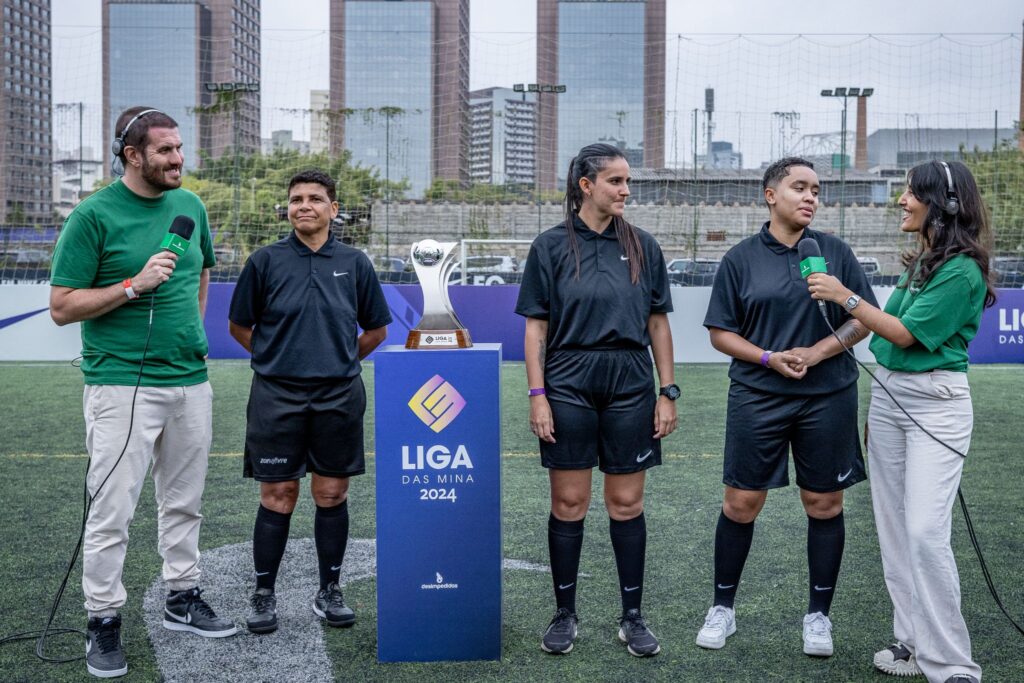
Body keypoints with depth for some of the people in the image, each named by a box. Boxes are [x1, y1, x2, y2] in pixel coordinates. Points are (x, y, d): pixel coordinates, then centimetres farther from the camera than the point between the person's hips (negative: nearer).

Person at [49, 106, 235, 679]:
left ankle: (183, 600, 29)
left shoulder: (191, 206, 9)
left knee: (184, 502, 15)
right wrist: (135, 286, -18)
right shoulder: (93, 216, -8)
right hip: (122, 383, -6)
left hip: (191, 380, 6)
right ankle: (104, 622, 9)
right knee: (112, 511, -4)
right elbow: (62, 307, -9)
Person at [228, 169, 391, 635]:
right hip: (277, 397, -1)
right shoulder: (266, 261, 1)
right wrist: (277, 357, 6)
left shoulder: (354, 263, 5)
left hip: (338, 396, 2)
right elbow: (239, 326, 9)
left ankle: (329, 592, 21)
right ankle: (264, 596, 14)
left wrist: (339, 361, 10)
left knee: (332, 495, 8)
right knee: (277, 497, 2)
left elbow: (376, 330, 15)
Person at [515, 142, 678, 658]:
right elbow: (536, 326, 0)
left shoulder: (642, 247, 6)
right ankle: (565, 615, 19)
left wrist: (668, 392, 3)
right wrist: (537, 395, -7)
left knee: (627, 503, 6)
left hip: (630, 385, 2)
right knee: (568, 504, 5)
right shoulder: (551, 246, 0)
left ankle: (632, 617, 18)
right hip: (568, 385, -1)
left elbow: (658, 324, 8)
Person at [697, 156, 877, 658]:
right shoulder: (741, 258, 2)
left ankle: (818, 615, 22)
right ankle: (722, 607, 20)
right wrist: (768, 358, -12)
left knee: (824, 505, 7)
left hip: (827, 398, 1)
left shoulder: (836, 252, 4)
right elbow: (720, 333, 2)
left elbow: (864, 320, 3)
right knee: (741, 503, 3)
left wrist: (817, 353, -12)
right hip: (757, 398, -1)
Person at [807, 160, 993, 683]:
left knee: (926, 531, -13)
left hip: (936, 403, -9)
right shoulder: (919, 261, 12)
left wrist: (845, 298, -13)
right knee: (893, 528, 10)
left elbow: (906, 334, -16)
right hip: (887, 395, 9)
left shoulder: (961, 270, -14)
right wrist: (878, 405, 16)